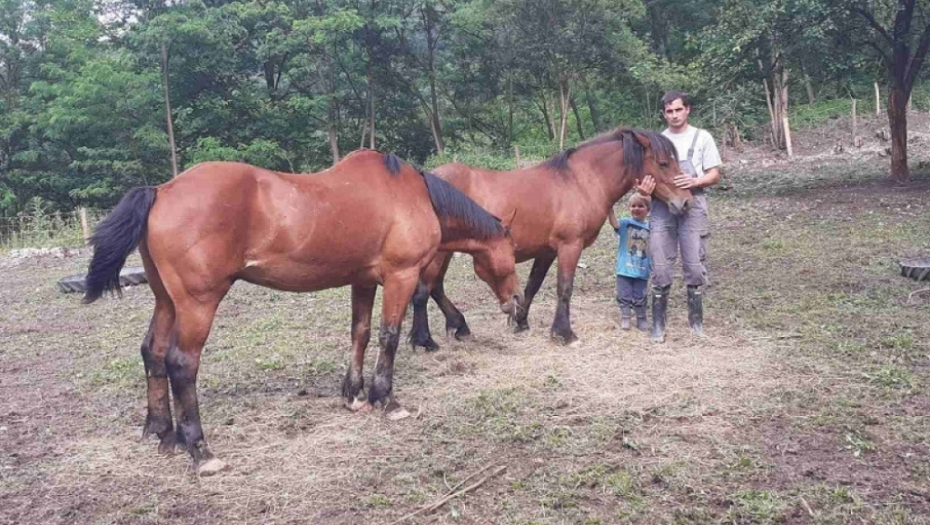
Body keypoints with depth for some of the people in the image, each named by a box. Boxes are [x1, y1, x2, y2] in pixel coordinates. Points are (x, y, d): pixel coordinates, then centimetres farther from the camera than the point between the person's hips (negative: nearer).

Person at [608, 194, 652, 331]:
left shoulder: (650, 227, 4)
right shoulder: (626, 223, -4)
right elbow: (614, 223, -26)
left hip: (642, 270, 2)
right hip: (625, 268, -2)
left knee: (640, 297, 10)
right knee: (624, 295, 6)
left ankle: (641, 319, 24)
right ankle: (625, 319, 18)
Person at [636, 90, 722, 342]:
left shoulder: (702, 137, 5)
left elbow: (715, 174, 4)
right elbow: (649, 173, 14)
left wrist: (695, 181, -17)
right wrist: (643, 187, -10)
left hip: (692, 206, -2)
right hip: (662, 207, 2)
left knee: (694, 266, 0)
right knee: (660, 268, -1)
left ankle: (696, 319, 16)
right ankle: (658, 323, 8)